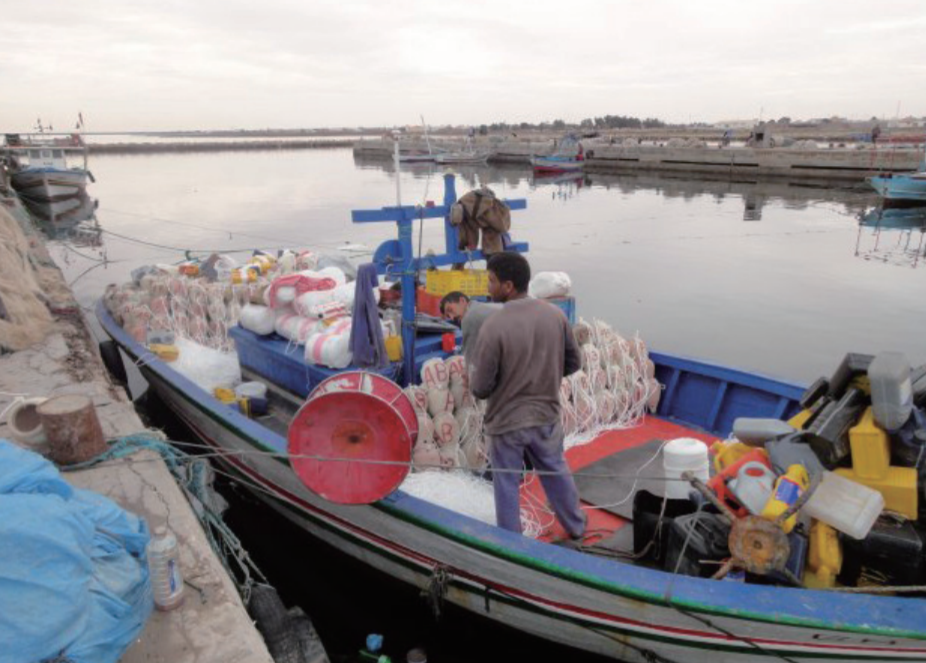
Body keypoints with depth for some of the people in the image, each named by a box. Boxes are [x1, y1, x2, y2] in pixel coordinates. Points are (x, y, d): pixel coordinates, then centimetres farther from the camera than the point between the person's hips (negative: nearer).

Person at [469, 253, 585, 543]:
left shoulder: (493, 327, -25)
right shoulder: (555, 315, -8)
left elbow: (480, 388, -19)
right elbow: (573, 363, 4)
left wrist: (473, 378, 3)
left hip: (506, 422, -5)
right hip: (546, 415, 5)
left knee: (507, 484, 14)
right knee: (557, 473, 24)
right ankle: (576, 530, 44)